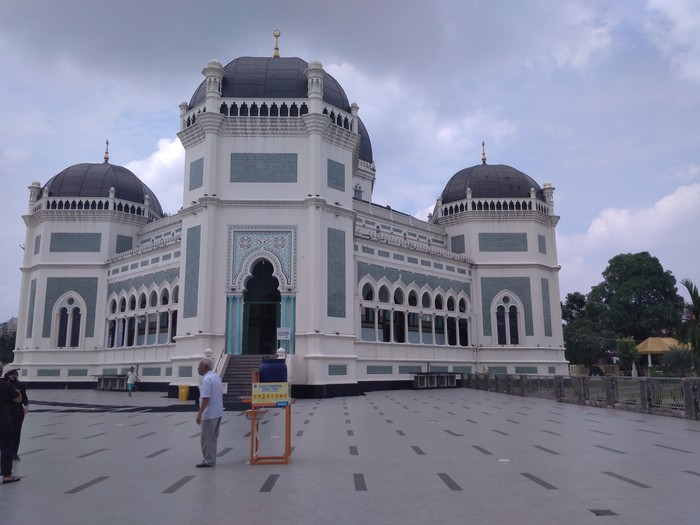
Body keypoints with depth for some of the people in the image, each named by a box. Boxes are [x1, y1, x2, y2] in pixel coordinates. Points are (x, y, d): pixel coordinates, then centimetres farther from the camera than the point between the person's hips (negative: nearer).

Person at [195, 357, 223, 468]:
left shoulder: (206, 379, -17)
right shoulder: (217, 377, 11)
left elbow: (206, 398, -24)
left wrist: (199, 414, -23)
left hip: (209, 414, -9)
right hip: (218, 413, 9)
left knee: (207, 438, 0)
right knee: (212, 438, 16)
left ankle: (208, 461, 4)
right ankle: (211, 459, 22)